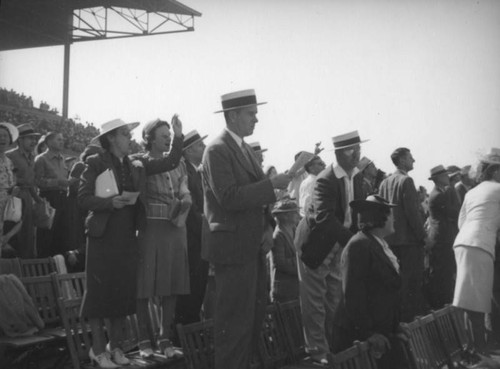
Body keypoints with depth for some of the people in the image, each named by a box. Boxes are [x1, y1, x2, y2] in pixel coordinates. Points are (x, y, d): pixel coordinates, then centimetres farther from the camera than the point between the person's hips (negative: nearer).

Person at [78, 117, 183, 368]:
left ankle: (114, 346, 21)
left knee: (125, 293, 8)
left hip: (127, 239, 5)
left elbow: (170, 162, 4)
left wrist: (178, 137, -6)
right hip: (103, 237, -5)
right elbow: (83, 198, -8)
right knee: (99, 292, 0)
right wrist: (110, 202, -20)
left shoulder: (136, 166, 9)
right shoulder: (96, 163, -4)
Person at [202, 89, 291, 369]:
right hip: (233, 247, -9)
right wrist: (273, 184, -22)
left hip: (252, 245, 9)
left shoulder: (244, 148, 15)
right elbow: (229, 198, -23)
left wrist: (267, 223, 4)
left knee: (256, 313, 16)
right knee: (236, 320, -4)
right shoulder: (218, 150, -14)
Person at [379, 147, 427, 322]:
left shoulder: (384, 182, 9)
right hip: (409, 238, -8)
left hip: (390, 238, 8)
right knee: (412, 281, -1)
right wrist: (423, 235, -10)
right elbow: (412, 212, -17)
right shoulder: (406, 180, -13)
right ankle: (409, 317, 0)